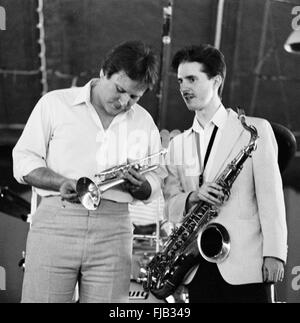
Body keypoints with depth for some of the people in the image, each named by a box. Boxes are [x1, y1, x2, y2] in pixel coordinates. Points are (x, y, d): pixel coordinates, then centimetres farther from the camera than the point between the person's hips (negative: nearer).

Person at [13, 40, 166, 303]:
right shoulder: (55, 103, 5)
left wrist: (138, 185, -6)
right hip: (55, 223, -2)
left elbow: (155, 185, 19)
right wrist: (63, 184, -15)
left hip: (113, 232, 3)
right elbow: (23, 162, 3)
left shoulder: (144, 122, 16)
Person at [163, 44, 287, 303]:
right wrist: (193, 197, -12)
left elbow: (271, 196, -3)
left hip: (246, 264, -4)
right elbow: (171, 206, 10)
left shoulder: (255, 130, 2)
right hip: (198, 268, 4)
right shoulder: (178, 144, 16)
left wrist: (274, 254, -12)